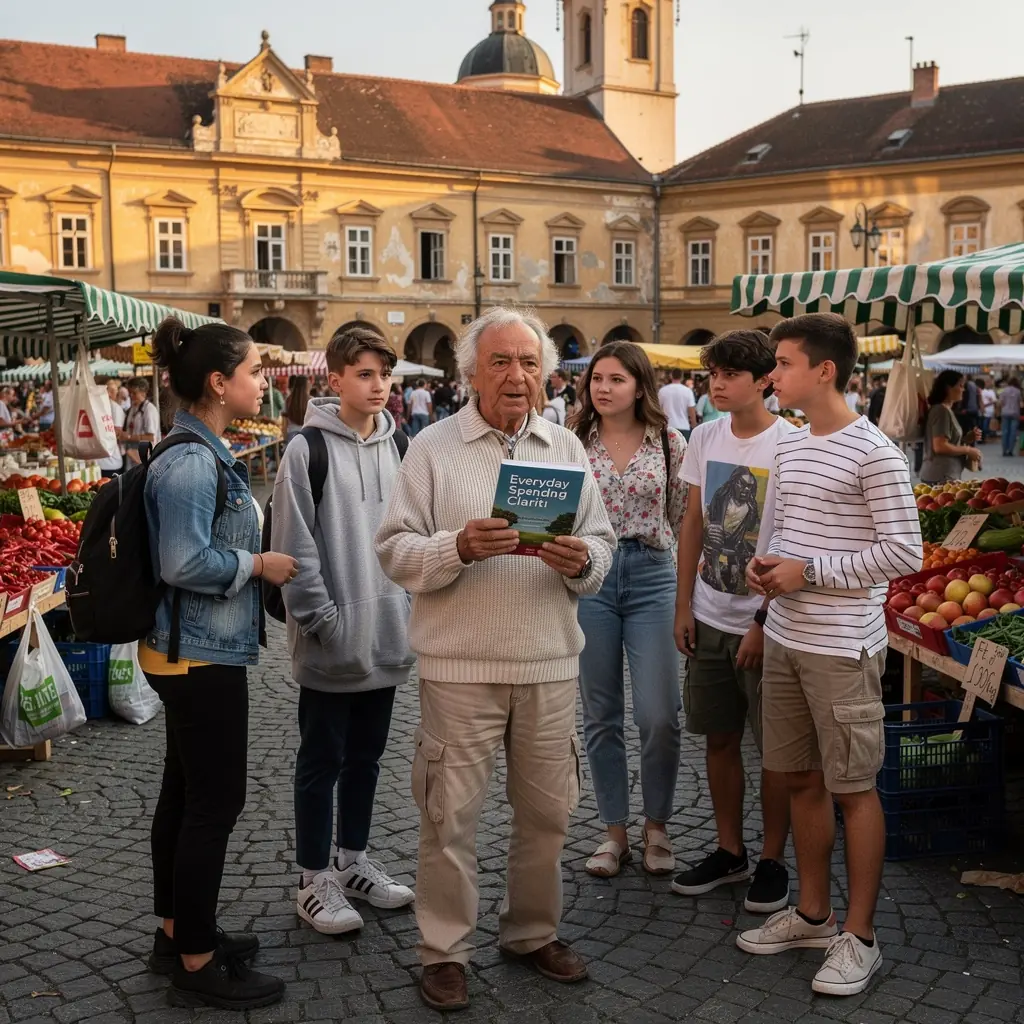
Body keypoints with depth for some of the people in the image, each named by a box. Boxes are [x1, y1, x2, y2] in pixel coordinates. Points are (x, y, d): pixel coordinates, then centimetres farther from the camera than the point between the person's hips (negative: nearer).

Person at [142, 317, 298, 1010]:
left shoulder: (204, 454, 11)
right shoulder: (191, 463, -21)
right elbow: (185, 563, -26)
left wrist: (256, 560, 13)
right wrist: (260, 564, -15)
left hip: (191, 652, 11)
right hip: (202, 656, -10)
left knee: (185, 794, 18)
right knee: (216, 802, -2)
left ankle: (177, 932, 31)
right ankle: (197, 965, 9)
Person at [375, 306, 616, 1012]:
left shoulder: (567, 449, 11)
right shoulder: (433, 449, 0)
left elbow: (604, 544, 9)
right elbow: (395, 550, -6)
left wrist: (581, 561, -13)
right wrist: (459, 548, -23)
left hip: (550, 662, 3)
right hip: (461, 663, -3)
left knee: (548, 808, 12)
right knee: (452, 813, 3)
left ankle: (534, 931, 32)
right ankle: (445, 949, 19)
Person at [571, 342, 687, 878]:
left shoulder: (671, 443, 1)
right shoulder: (572, 443, 2)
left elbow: (682, 518, 7)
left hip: (651, 576, -1)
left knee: (659, 716, -5)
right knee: (601, 714, 8)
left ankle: (656, 826, 17)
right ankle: (614, 830, 22)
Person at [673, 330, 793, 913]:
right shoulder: (706, 438, 5)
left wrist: (765, 622, -15)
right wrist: (684, 605, 8)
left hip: (763, 622, -6)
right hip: (710, 618, 6)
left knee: (777, 748, 5)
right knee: (720, 739, 14)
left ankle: (772, 861, 20)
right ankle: (730, 852, 29)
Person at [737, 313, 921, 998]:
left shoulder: (873, 453, -14)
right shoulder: (790, 447, 11)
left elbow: (905, 553, -16)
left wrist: (809, 572, -16)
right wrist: (766, 565, 0)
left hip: (843, 646, -8)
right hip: (785, 637, 8)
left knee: (853, 787, 2)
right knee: (802, 779, 15)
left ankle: (860, 937, 15)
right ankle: (813, 914, 30)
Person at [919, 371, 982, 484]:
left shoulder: (946, 410, 17)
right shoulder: (942, 411, -14)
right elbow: (940, 446, -21)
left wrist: (967, 438, 10)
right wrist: (968, 450, -11)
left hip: (945, 475, 10)